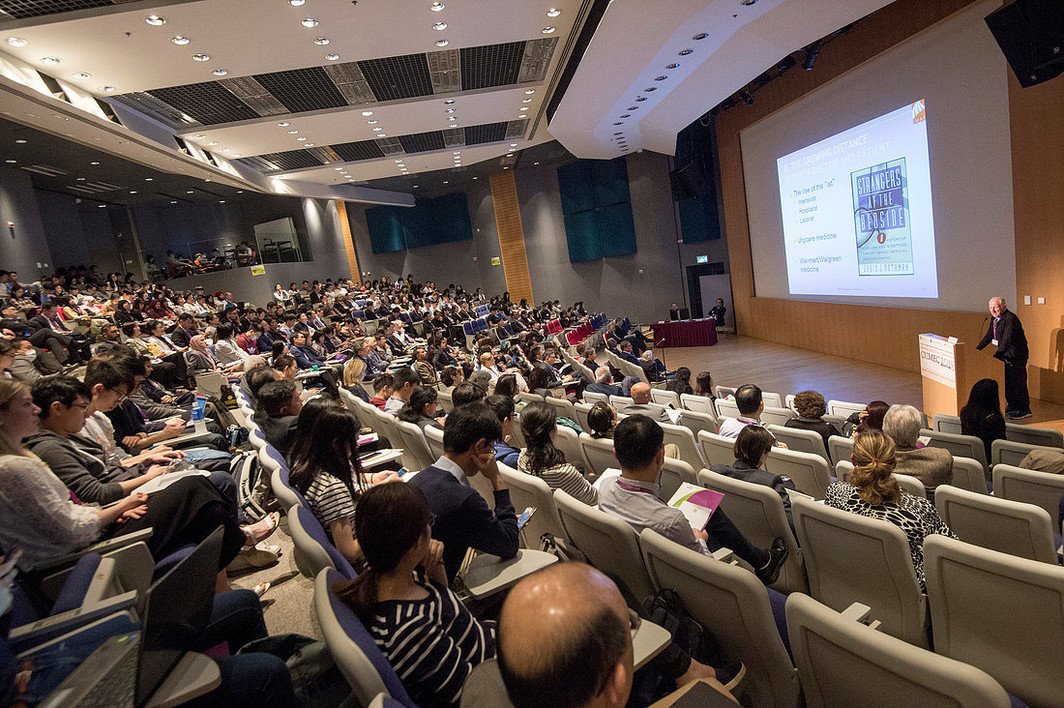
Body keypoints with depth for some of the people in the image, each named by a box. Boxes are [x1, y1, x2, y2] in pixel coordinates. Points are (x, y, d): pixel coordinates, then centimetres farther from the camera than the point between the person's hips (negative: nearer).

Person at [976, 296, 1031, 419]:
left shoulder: (1010, 318, -22)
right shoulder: (994, 318, 6)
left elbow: (1007, 339, -29)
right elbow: (989, 335, 15)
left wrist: (997, 355, -36)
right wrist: (978, 348, 7)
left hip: (1016, 355, -9)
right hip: (1005, 354, 9)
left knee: (1018, 381, -3)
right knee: (1007, 381, 16)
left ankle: (1024, 410, 6)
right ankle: (1012, 406, 28)